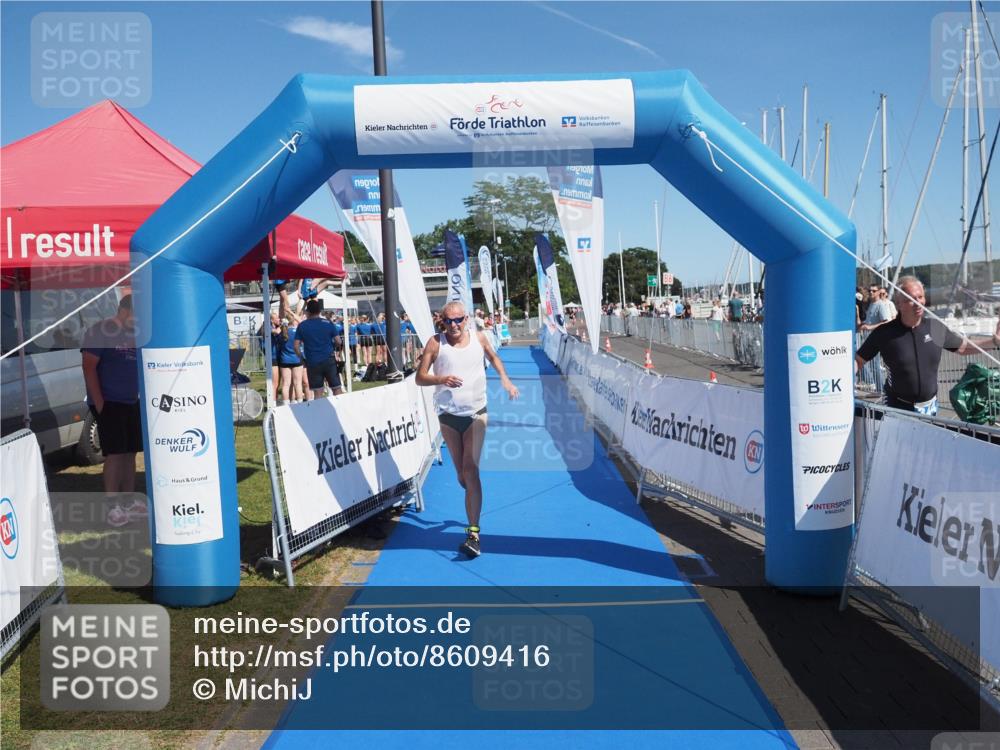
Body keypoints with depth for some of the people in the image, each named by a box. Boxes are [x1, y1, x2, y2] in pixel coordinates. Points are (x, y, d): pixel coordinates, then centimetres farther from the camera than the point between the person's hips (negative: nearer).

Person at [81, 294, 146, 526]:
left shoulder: (134, 334, 11)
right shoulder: (99, 331, -9)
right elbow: (89, 367, -13)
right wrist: (98, 402, -17)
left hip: (131, 403, 7)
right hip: (108, 403, -7)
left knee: (130, 453, 8)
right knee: (115, 453, -9)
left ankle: (130, 502, 15)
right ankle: (113, 507, -5)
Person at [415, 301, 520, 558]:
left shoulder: (478, 337, 1)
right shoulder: (436, 343, -6)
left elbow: (493, 357, 22)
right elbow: (419, 378, -5)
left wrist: (505, 379, 8)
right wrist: (442, 379, -23)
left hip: (476, 413, -1)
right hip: (448, 415, 1)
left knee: (471, 470, -12)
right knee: (461, 471, 10)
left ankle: (473, 533, -15)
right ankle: (474, 500, 43)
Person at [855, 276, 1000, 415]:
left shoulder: (936, 327, -1)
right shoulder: (884, 333, -12)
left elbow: (962, 347, 14)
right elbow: (858, 360, -8)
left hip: (930, 406, 4)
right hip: (897, 407, -4)